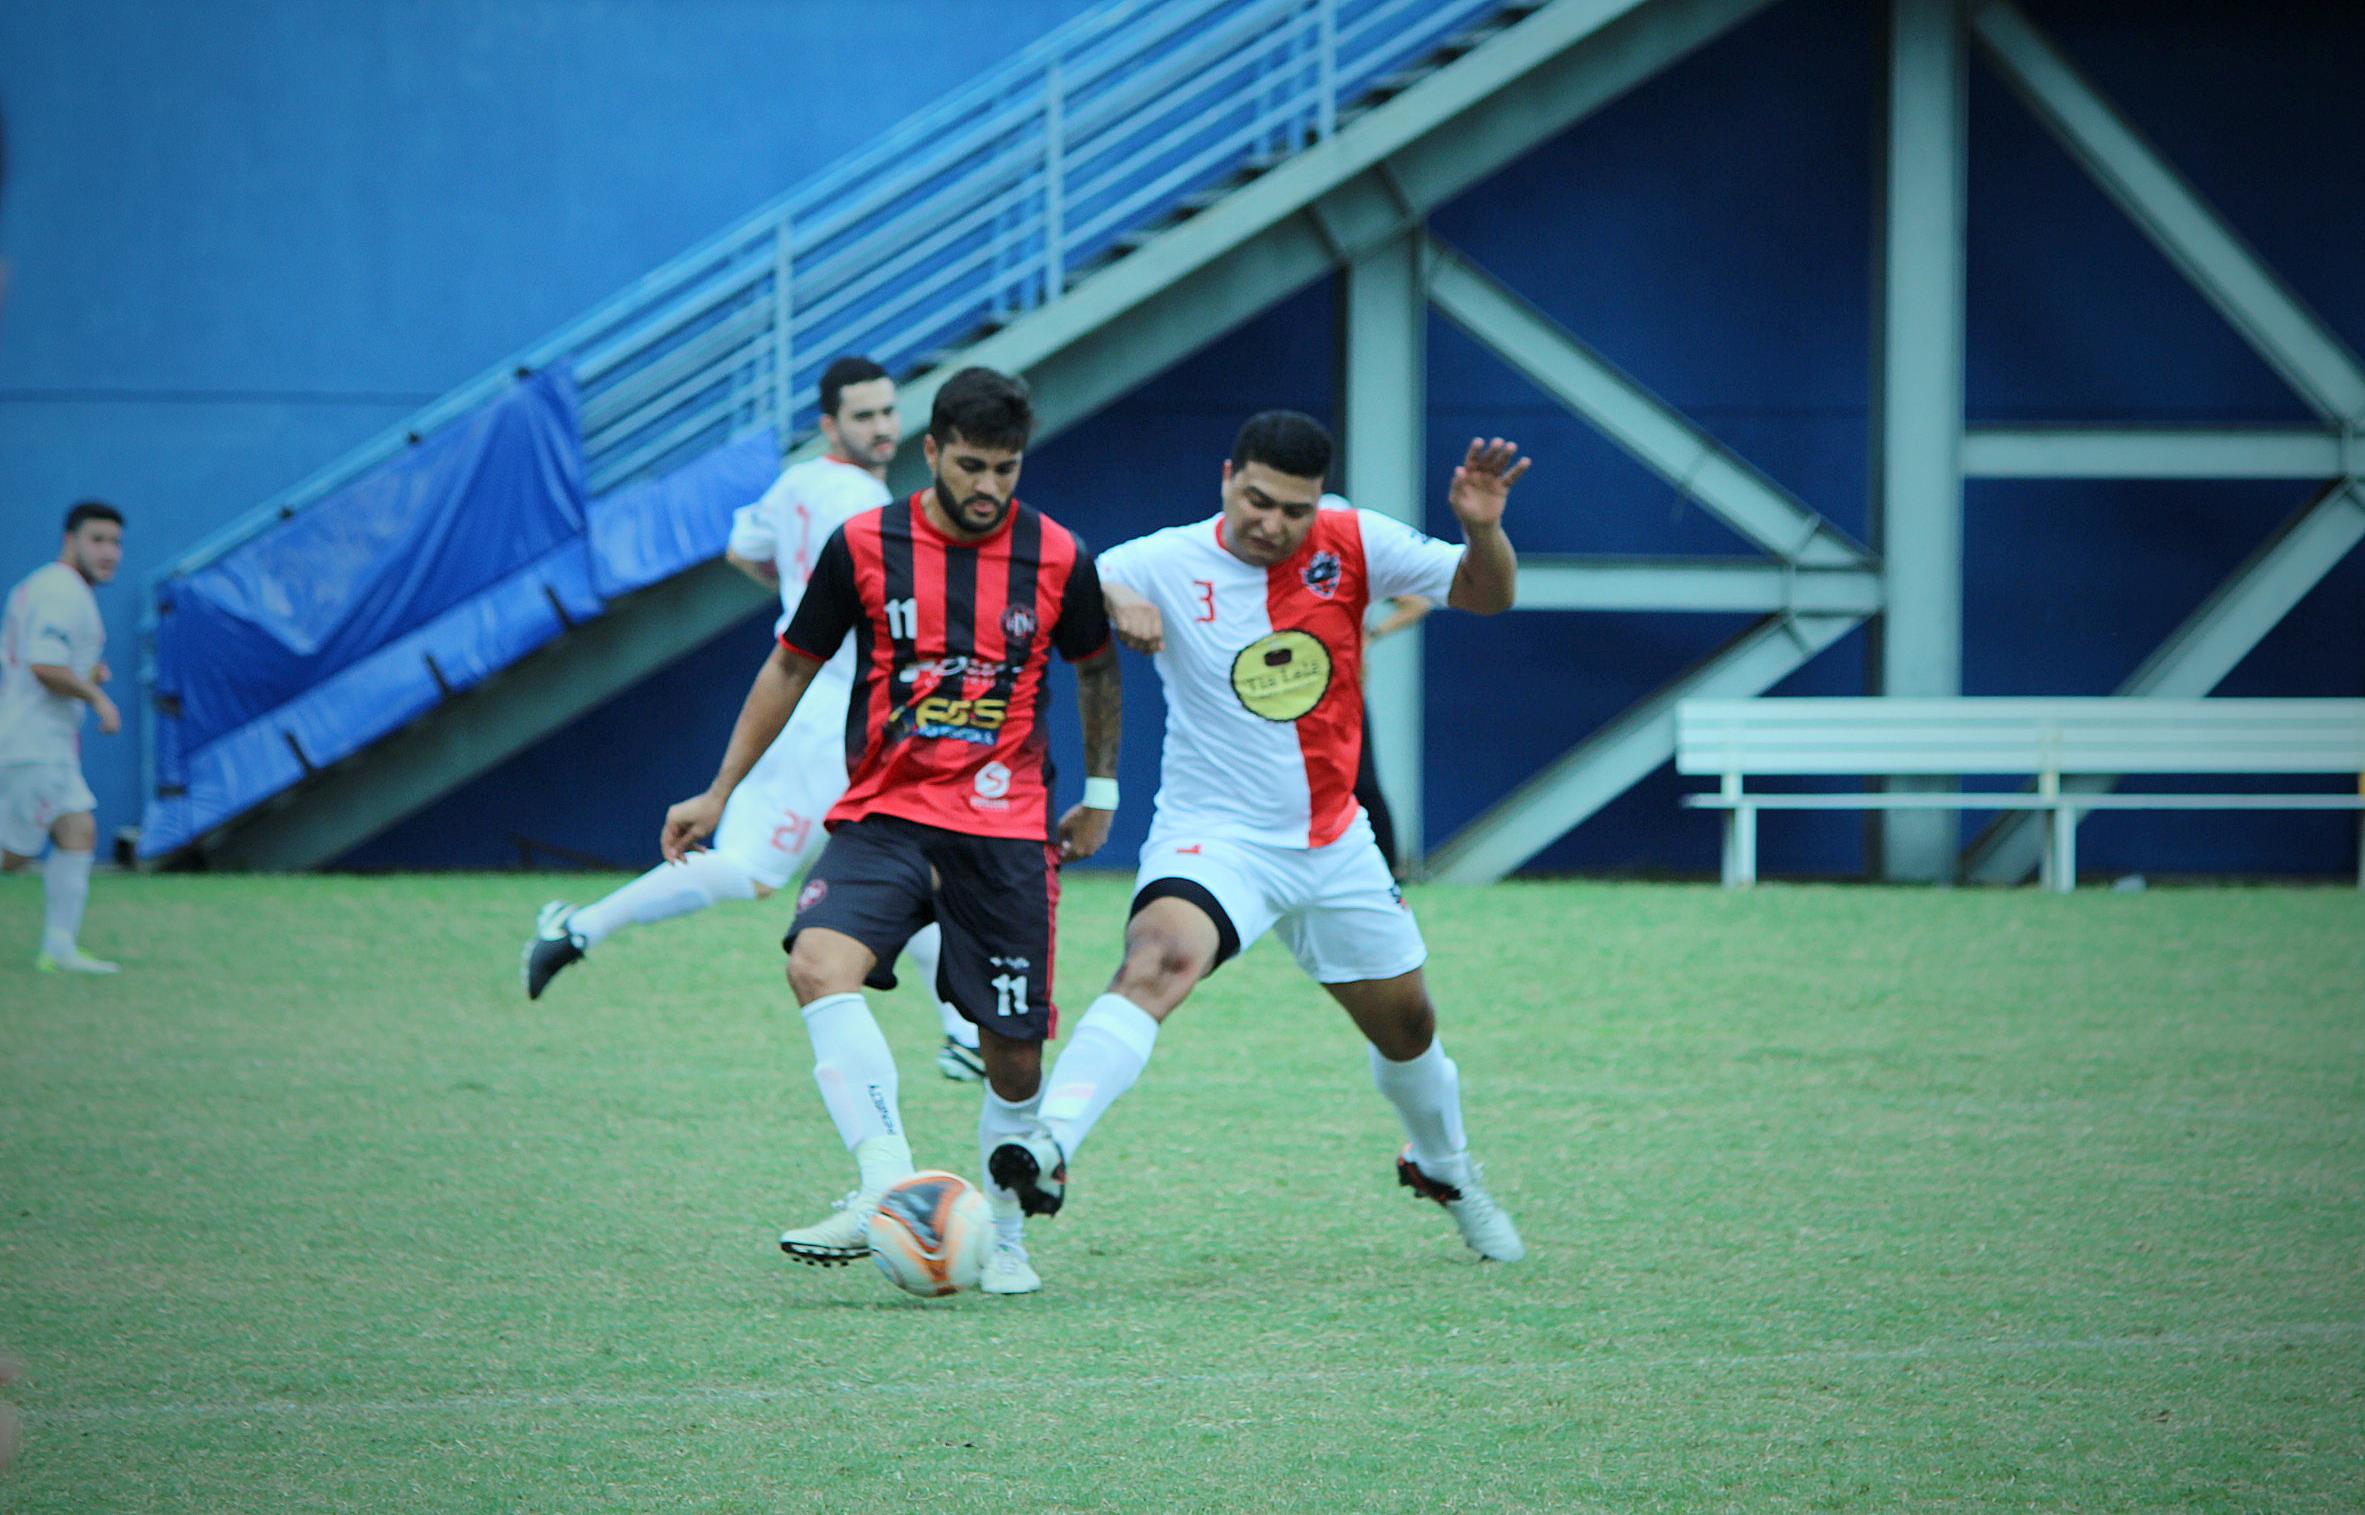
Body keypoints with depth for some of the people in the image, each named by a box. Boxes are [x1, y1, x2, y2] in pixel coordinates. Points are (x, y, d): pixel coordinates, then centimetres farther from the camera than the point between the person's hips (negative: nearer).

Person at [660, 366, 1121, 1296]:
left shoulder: (1056, 558, 0)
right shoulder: (863, 547, -1)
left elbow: (1096, 670, 19)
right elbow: (791, 667, 11)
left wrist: (1100, 793, 23)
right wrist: (720, 793, 12)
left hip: (1004, 831, 0)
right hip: (881, 814, 0)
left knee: (1014, 1052, -1)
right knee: (818, 962, -28)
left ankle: (1001, 1241, 18)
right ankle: (887, 1184, -32)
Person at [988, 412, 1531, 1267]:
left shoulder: (1352, 547, -6)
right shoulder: (1166, 565, -13)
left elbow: (1487, 594, -2)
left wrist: (1483, 530, -23)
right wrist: (1108, 598, -31)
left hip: (1333, 842, 4)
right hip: (1212, 837, -4)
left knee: (1407, 1024, 18)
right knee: (1158, 963, -34)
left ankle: (1444, 1169, 48)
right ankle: (1048, 1147, -46)